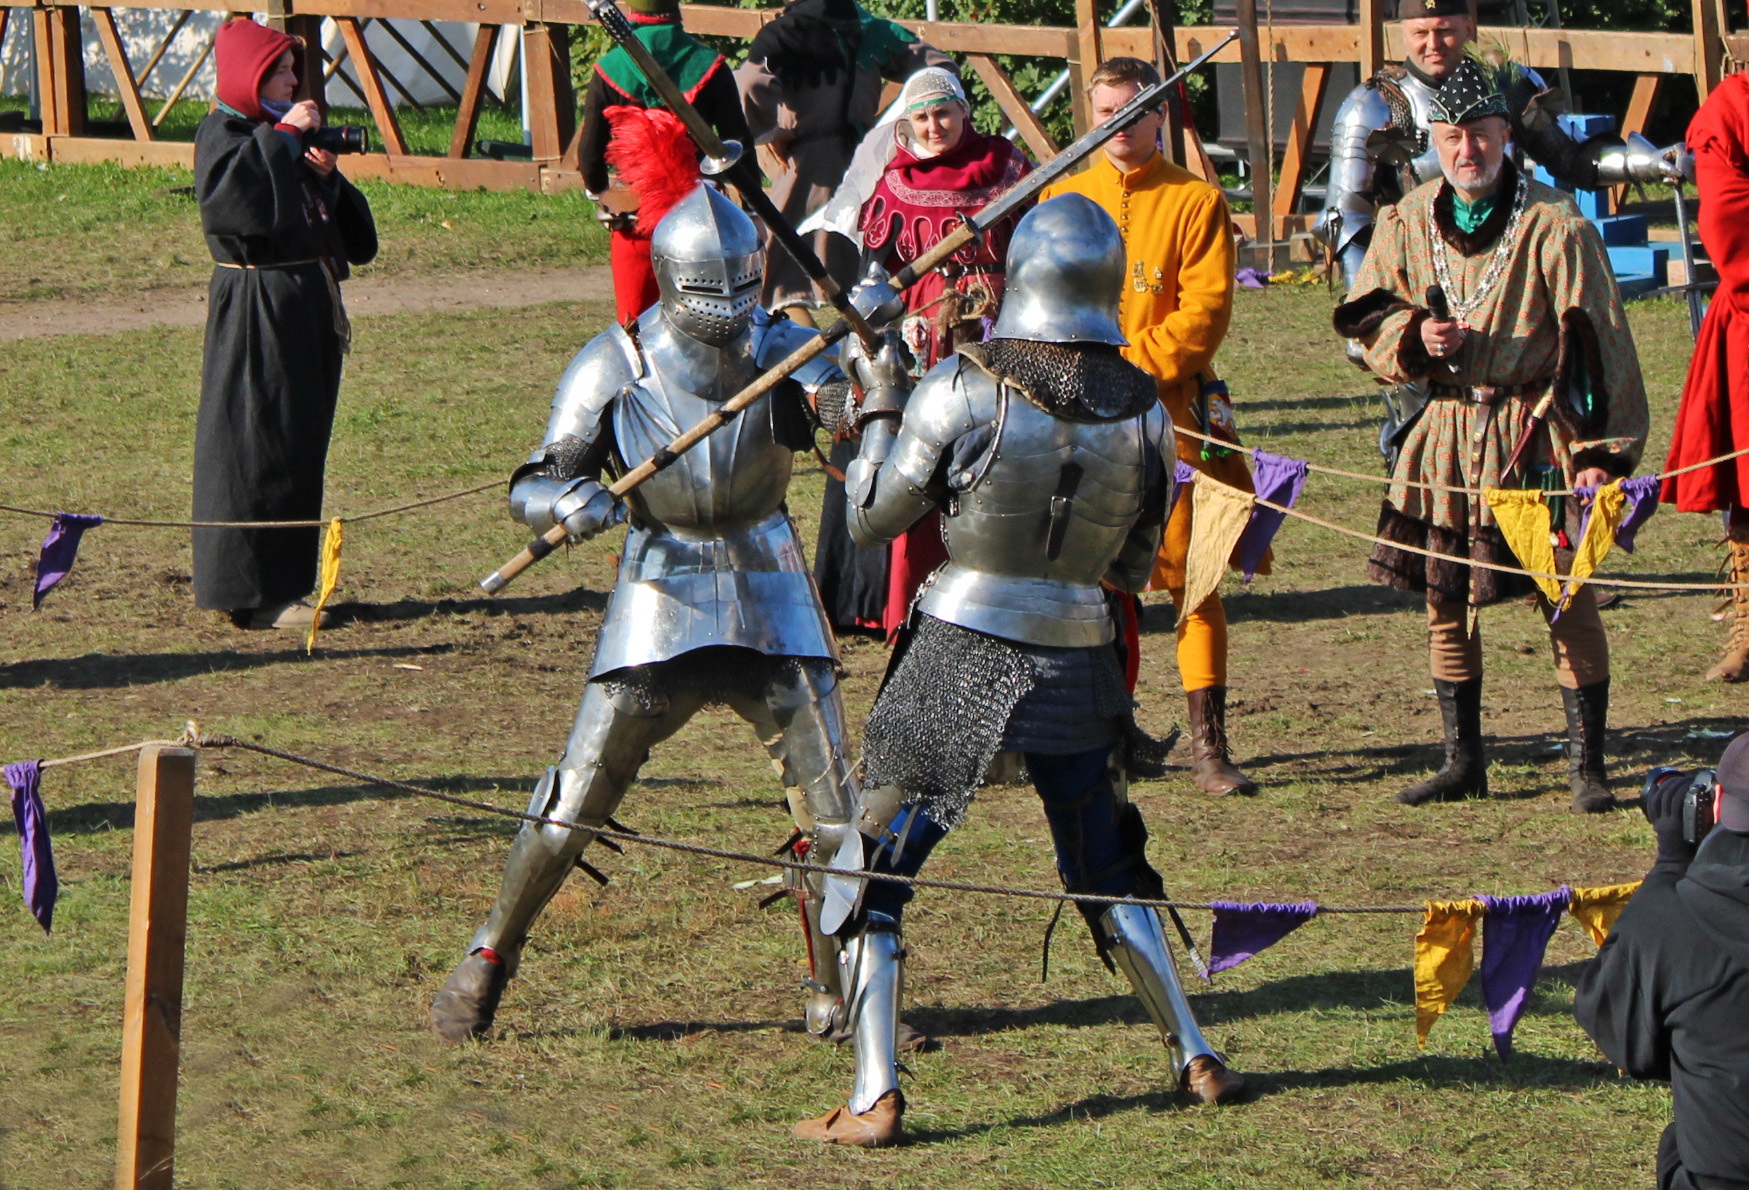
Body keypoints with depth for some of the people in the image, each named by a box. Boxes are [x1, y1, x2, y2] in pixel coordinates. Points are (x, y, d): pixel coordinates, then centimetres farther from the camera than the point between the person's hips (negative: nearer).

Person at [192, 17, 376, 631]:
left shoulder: (285, 135, 18)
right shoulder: (223, 135, -7)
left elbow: (350, 233, 18)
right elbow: (230, 200, -29)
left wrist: (326, 177, -1)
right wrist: (283, 138, -23)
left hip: (306, 304, 9)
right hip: (254, 309, -9)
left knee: (301, 444, 10)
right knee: (257, 447, -7)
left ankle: (281, 585, 17)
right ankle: (253, 593, -4)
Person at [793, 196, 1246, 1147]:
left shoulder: (965, 389, -13)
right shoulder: (1142, 409, -2)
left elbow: (871, 519, -3)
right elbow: (1133, 569, 9)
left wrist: (880, 408, 9)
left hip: (959, 656, -4)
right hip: (1076, 660, 4)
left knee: (871, 874, 5)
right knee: (1107, 873, 24)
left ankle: (875, 1098, -4)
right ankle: (1196, 1059, 28)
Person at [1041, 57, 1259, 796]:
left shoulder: (1195, 202, 3)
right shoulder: (1062, 200, 13)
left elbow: (1206, 309, -5)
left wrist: (1133, 367, -14)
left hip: (1169, 411, -3)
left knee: (1193, 578, -6)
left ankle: (1208, 745, -5)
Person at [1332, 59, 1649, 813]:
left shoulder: (1553, 226, -10)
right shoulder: (1408, 223, 3)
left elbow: (1598, 345, -10)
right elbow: (1368, 321, 12)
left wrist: (1601, 453, -15)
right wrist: (1414, 336, -12)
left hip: (1535, 434, -4)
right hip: (1445, 433, 4)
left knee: (1567, 602, -5)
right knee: (1446, 601, 9)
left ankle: (1587, 767, 4)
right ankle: (1463, 762, 21)